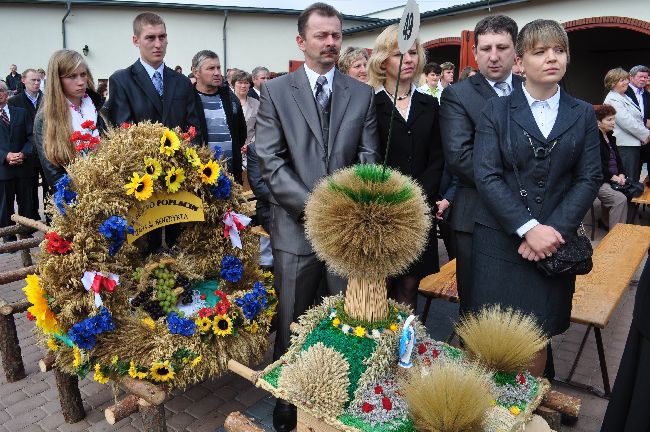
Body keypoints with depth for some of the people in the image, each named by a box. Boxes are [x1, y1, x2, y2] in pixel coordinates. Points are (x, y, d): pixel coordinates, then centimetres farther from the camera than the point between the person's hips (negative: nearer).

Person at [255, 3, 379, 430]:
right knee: (292, 323, 10)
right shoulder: (276, 91, 3)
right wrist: (310, 204, -14)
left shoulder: (362, 94, 9)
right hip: (296, 225, -1)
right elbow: (270, 161, -4)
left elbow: (368, 161, 6)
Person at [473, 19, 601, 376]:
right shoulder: (496, 110, 1)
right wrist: (528, 228, -16)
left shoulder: (583, 114, 8)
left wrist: (553, 229, -11)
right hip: (500, 240, -2)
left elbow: (590, 178, 2)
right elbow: (486, 176, -8)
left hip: (554, 241, 2)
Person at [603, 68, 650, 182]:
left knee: (635, 179, 12)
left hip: (635, 143, 10)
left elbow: (638, 119, 24)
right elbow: (627, 122, -19)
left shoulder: (625, 97, 19)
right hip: (625, 145, -10)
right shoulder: (612, 100, -13)